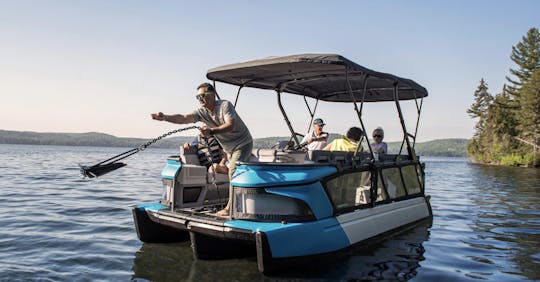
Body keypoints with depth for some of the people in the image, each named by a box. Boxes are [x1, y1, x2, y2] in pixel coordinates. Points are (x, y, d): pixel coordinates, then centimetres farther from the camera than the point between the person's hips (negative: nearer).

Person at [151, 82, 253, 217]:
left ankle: (229, 208, -16)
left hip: (243, 143, -8)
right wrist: (164, 117, -37)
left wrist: (211, 131, -49)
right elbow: (183, 118, -20)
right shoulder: (202, 112, -4)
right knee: (233, 174, 12)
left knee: (233, 171, -19)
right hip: (229, 148, 8)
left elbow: (231, 126, -34)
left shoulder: (225, 105, -21)